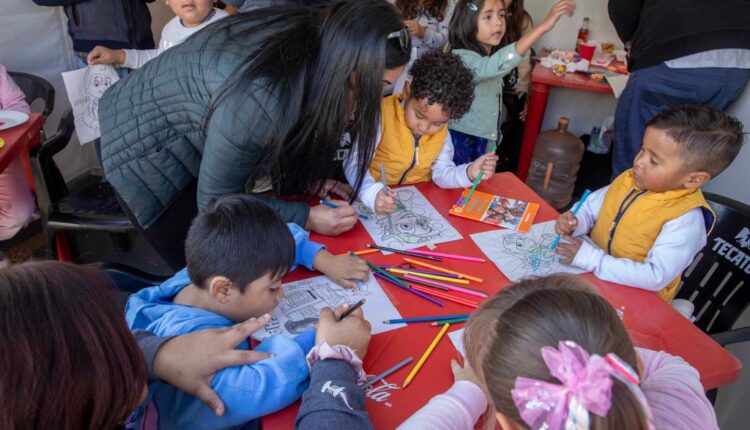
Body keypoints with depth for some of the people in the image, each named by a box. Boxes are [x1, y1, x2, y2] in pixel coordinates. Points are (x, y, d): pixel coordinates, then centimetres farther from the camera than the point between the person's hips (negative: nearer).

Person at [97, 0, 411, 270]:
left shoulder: (311, 42, -15)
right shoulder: (259, 101, -39)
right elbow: (213, 202, -24)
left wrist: (306, 180, -9)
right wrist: (306, 217, -24)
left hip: (187, 136, 7)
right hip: (143, 140, -7)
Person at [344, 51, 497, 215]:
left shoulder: (442, 132, -1)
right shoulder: (382, 115, -17)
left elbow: (441, 173, 4)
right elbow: (355, 163, -22)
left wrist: (468, 173, -16)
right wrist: (372, 193, -40)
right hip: (376, 199, -3)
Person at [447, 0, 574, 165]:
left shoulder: (490, 59, 10)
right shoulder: (461, 58, -20)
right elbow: (496, 65, -39)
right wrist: (543, 26, -44)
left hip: (483, 144, 8)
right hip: (459, 143, -8)